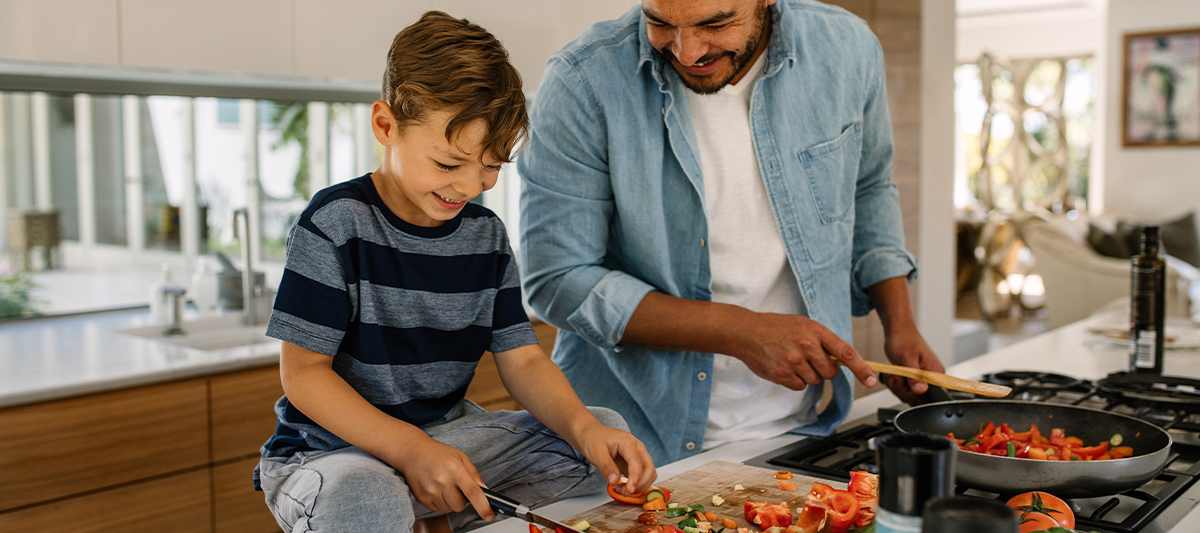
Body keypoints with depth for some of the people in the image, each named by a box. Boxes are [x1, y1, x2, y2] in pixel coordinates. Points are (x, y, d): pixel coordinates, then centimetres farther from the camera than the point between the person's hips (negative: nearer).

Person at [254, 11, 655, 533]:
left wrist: (583, 427, -20)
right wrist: (412, 450, -26)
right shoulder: (336, 224, -14)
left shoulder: (487, 235, 3)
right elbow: (303, 373, -15)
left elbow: (522, 359, 1)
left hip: (449, 432, 6)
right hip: (331, 448, -5)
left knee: (609, 437, -4)